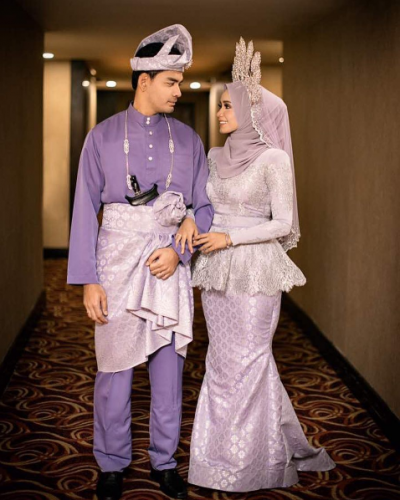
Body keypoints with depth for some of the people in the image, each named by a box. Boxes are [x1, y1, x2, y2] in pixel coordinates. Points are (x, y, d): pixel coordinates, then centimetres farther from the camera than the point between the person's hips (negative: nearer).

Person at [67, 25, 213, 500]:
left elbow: (203, 207, 8)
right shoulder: (103, 136, 0)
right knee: (115, 367, 3)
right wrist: (88, 280, -8)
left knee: (168, 367, 8)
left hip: (170, 264, 2)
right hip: (118, 262, -2)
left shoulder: (187, 139, 8)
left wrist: (178, 250, -10)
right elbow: (85, 209, -2)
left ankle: (164, 461, 24)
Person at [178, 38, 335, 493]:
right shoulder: (216, 156, 11)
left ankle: (248, 464, 13)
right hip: (217, 269, 7)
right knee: (224, 360, 11)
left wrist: (230, 238, -18)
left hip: (255, 269, -7)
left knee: (245, 361, -2)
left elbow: (283, 223, -11)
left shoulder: (273, 158, -9)